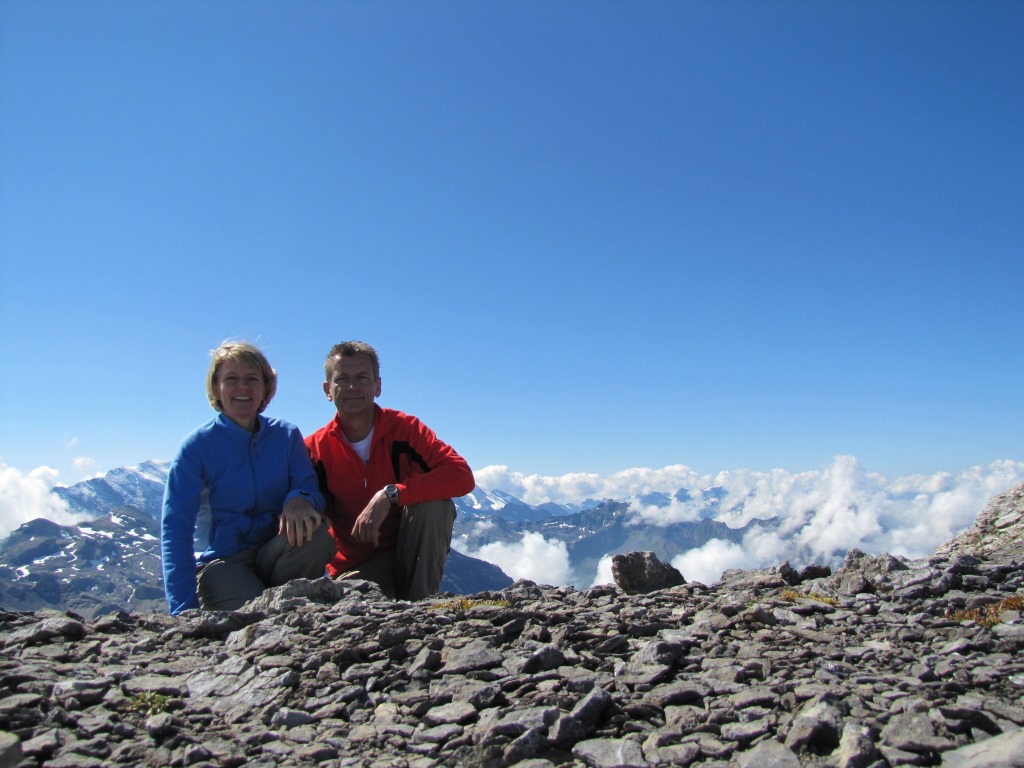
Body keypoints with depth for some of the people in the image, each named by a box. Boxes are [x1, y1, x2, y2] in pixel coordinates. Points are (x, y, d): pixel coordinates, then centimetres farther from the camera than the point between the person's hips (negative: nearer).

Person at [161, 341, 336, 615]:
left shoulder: (287, 435, 3)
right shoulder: (196, 446, -7)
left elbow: (311, 488, -3)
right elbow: (175, 528, -11)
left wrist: (300, 500, -31)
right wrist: (184, 609, -20)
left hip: (274, 554, 3)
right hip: (221, 562, -3)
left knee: (314, 536, -30)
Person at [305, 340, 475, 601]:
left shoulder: (403, 428, -10)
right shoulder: (315, 449, -6)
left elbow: (463, 476, -23)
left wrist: (390, 495, -31)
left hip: (412, 556, 1)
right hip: (356, 567, -1)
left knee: (433, 503, -28)